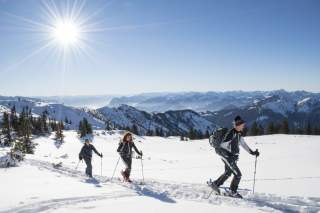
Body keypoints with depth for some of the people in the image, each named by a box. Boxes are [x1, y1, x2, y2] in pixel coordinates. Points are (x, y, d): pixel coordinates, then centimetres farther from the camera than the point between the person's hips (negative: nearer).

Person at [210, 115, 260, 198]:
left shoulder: (239, 134, 8)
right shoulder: (231, 133, -21)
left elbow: (243, 144, 18)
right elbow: (223, 145, -23)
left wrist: (252, 152, 16)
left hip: (233, 156, 10)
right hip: (227, 156, -10)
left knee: (228, 173, 23)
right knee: (238, 174, -5)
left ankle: (215, 184, 36)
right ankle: (233, 192, 12)